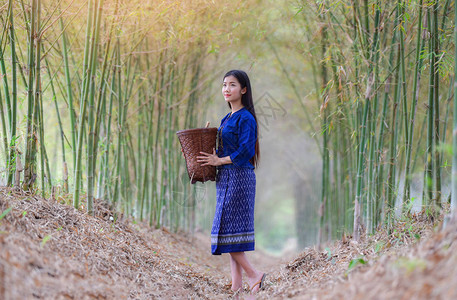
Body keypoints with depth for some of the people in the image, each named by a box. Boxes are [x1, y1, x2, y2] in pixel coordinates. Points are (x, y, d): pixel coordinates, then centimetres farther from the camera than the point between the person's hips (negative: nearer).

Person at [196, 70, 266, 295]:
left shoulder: (246, 118, -11)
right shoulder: (228, 118, 17)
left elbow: (245, 152, -18)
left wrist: (219, 160, -11)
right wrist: (211, 156, 5)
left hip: (238, 178, -10)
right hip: (226, 179, 10)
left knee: (228, 229, -11)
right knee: (231, 233, 7)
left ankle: (253, 274, -4)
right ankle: (236, 285, 8)